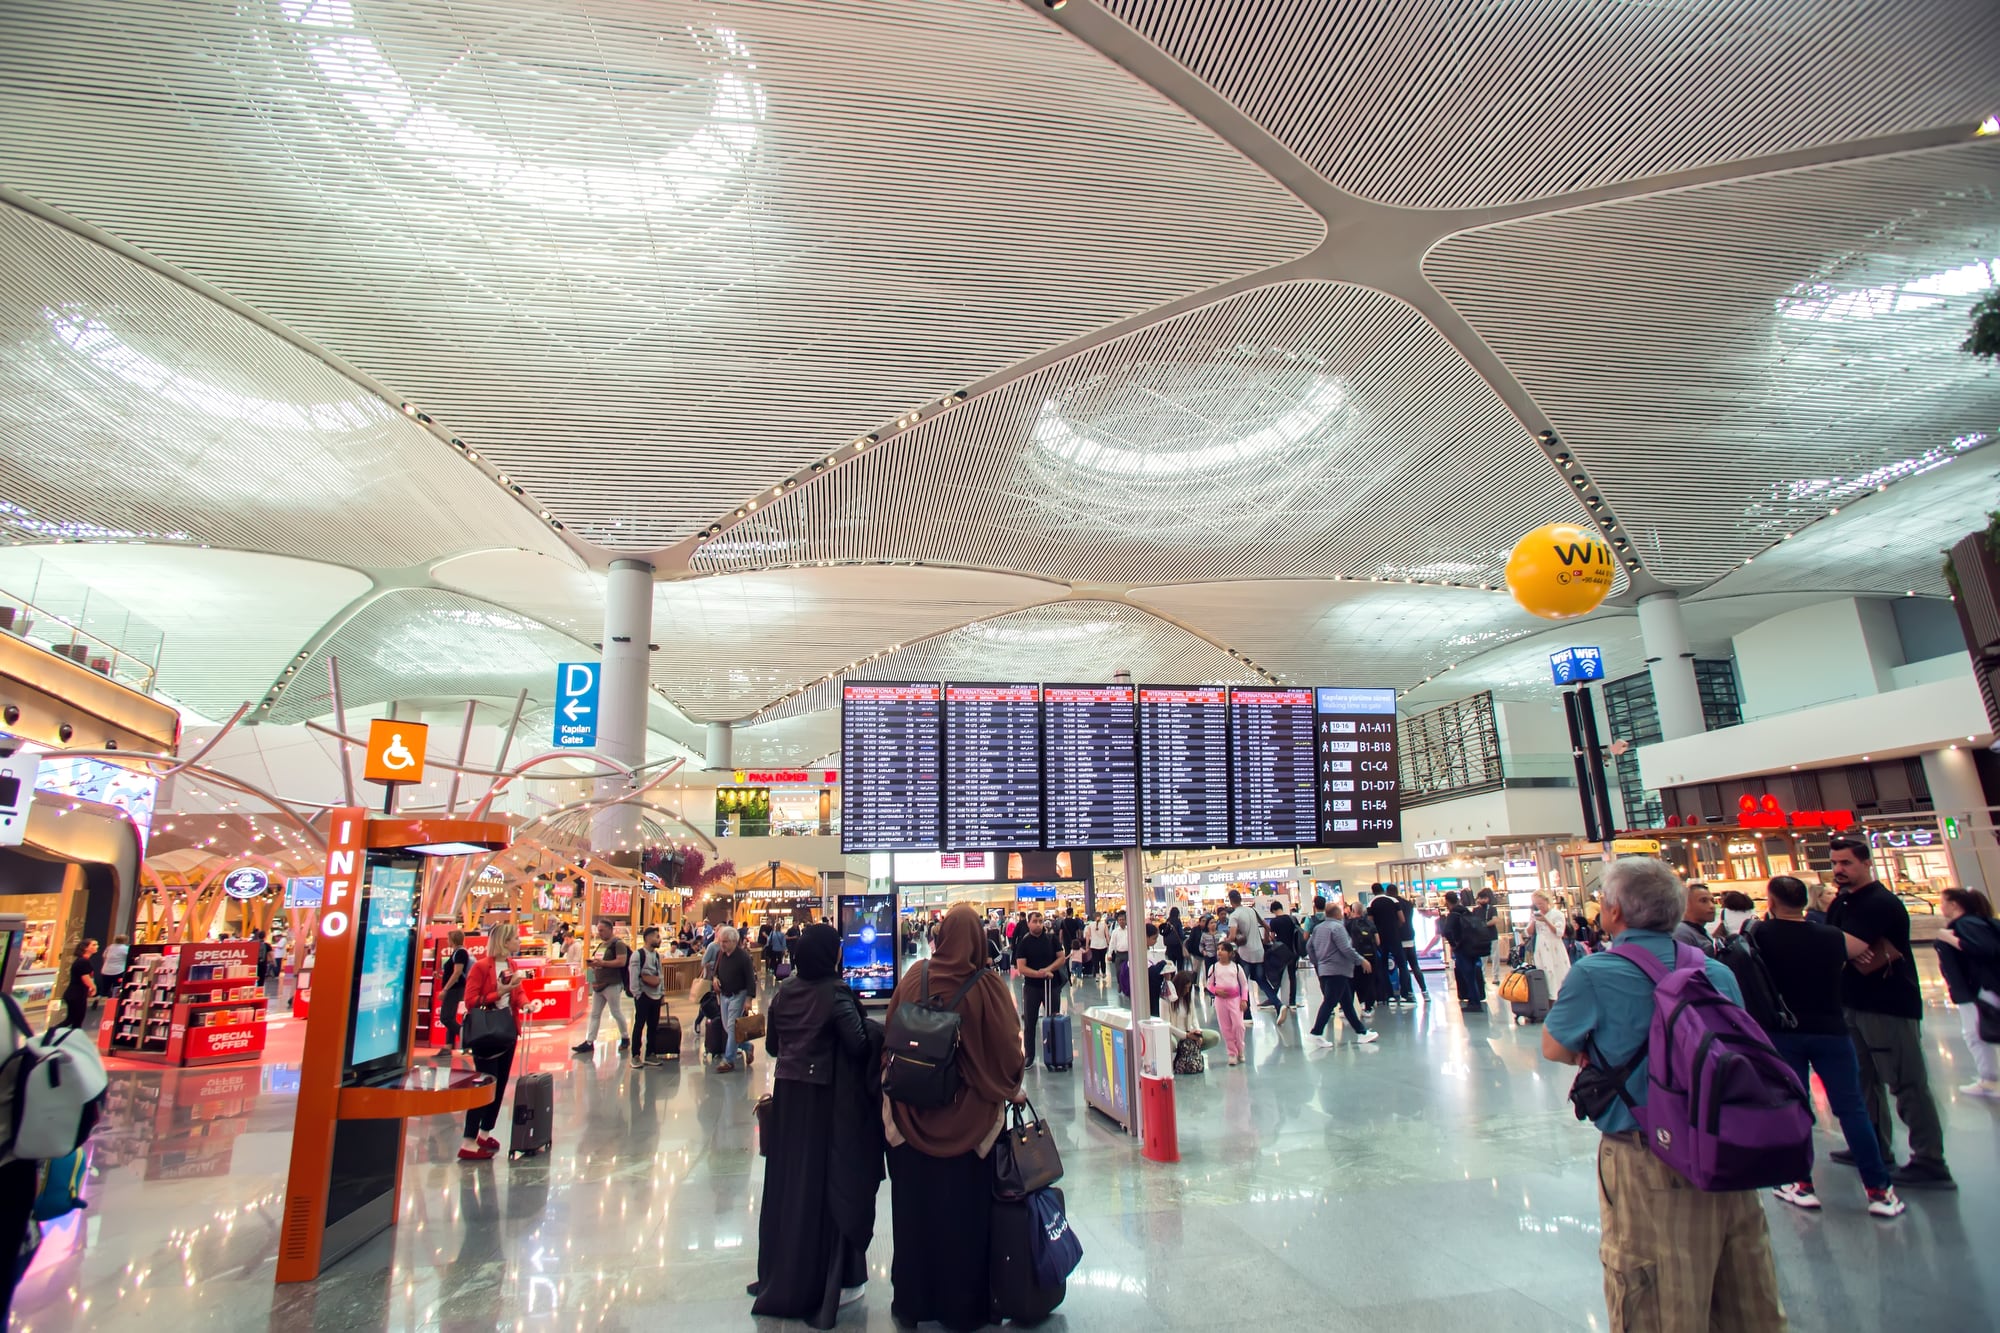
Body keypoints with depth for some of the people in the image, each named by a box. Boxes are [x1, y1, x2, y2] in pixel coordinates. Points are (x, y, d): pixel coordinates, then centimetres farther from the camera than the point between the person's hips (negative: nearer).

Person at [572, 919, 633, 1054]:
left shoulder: (618, 943, -10)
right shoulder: (601, 945, 16)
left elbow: (622, 961, -21)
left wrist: (602, 963, -22)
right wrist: (594, 963, 3)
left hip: (612, 985, -8)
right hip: (598, 984, 8)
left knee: (616, 1013, 1)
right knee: (594, 1014, 7)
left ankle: (625, 1038, 15)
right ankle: (589, 1042, 10)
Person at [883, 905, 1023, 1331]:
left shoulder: (914, 979, -8)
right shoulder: (987, 985, -15)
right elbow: (1008, 1046, -10)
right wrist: (1011, 1090, 8)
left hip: (913, 1117, 3)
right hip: (968, 1118, -2)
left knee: (914, 1204, 17)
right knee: (965, 1208, 12)